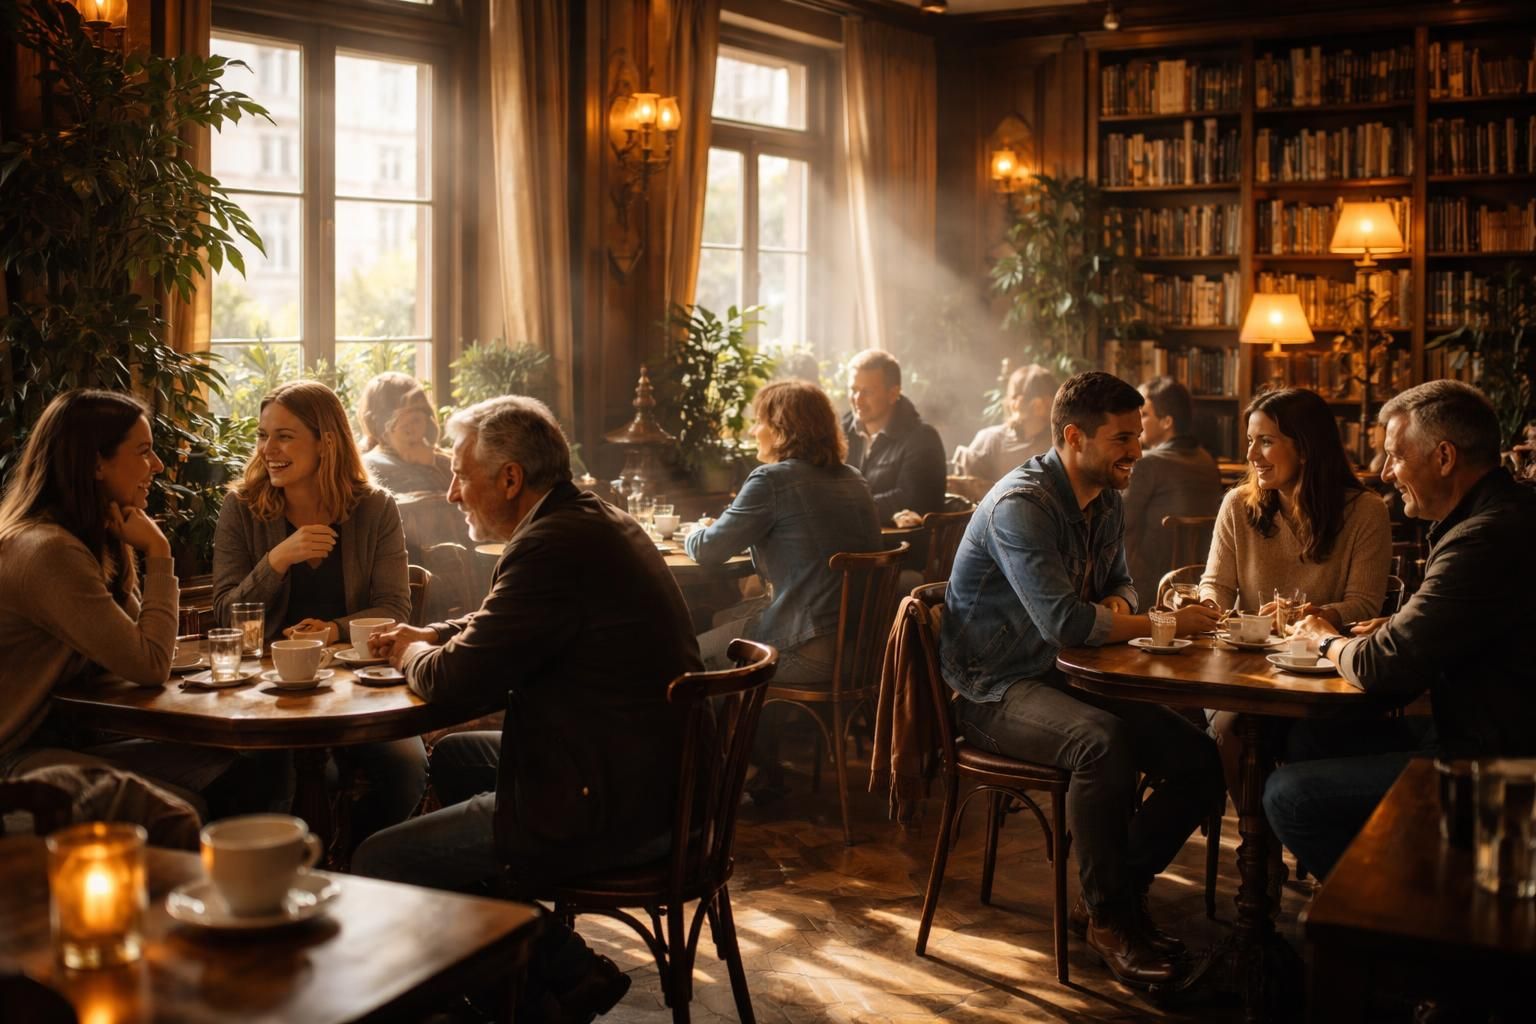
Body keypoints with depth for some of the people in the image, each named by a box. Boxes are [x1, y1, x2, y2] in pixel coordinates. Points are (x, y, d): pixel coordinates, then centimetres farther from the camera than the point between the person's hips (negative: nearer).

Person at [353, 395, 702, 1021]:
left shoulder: (554, 545, -21)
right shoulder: (598, 521, 12)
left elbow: (457, 684, -18)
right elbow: (503, 628, 29)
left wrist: (414, 656, 3)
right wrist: (434, 636, 14)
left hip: (606, 811, -10)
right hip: (653, 780, 11)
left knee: (376, 866, -6)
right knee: (452, 756, 29)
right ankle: (563, 969, 27)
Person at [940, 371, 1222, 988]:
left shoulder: (1104, 500, 7)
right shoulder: (1020, 504, -20)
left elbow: (1119, 583, 23)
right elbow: (1064, 620, -29)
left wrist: (1117, 605, -3)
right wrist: (1166, 624, -19)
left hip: (1067, 679, 9)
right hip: (996, 690, -8)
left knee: (1200, 762, -7)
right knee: (1104, 742, -36)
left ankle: (1115, 889, 11)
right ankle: (1109, 917, -16)